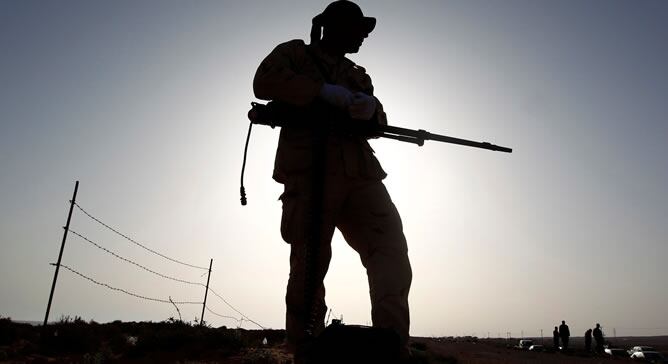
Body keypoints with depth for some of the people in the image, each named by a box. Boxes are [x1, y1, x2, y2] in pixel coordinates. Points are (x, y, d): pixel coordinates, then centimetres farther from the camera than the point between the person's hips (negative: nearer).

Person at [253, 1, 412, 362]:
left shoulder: (357, 74, 31)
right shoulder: (296, 53, 16)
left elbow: (379, 123, 19)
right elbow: (265, 82, -5)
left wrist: (371, 107, -6)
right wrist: (326, 92, -10)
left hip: (359, 173, 5)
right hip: (310, 170, -5)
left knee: (392, 251, -11)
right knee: (310, 264, -6)